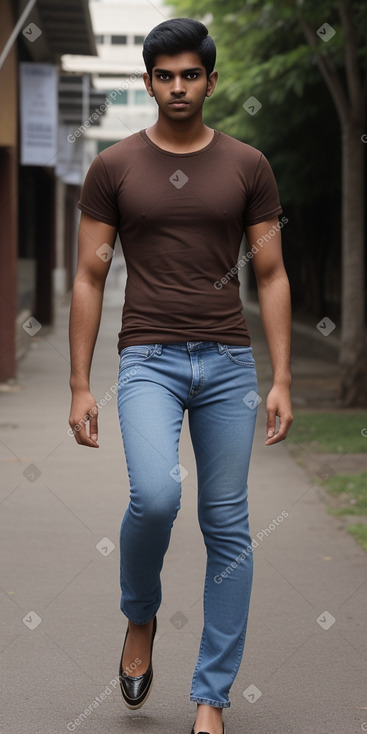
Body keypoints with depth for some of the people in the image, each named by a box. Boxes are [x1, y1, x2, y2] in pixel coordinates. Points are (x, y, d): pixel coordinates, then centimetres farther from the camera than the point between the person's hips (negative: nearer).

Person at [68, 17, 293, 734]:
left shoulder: (247, 166, 6)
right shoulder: (113, 168, 4)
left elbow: (271, 277, 7)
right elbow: (89, 279, 5)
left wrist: (282, 380, -1)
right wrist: (79, 387, -1)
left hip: (228, 362, 2)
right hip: (149, 359, -2)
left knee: (227, 527, 2)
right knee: (155, 495, -24)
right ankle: (139, 619, 8)